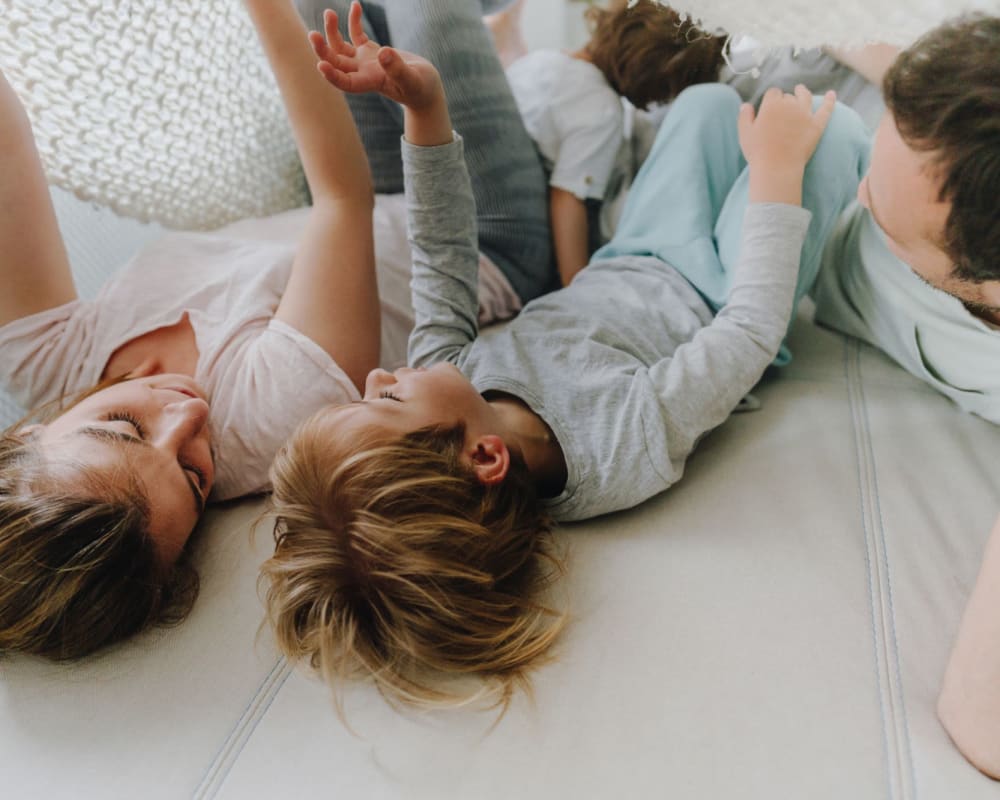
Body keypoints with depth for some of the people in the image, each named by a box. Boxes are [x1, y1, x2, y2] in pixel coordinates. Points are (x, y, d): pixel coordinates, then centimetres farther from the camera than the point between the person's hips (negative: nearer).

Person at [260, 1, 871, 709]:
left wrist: (425, 107, -27)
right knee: (833, 124, -1)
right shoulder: (627, 449, -44)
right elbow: (754, 328, -32)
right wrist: (778, 163, -22)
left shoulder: (440, 399, -31)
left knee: (709, 99, 17)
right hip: (716, 302, -4)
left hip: (611, 273, 5)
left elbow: (444, 256, -19)